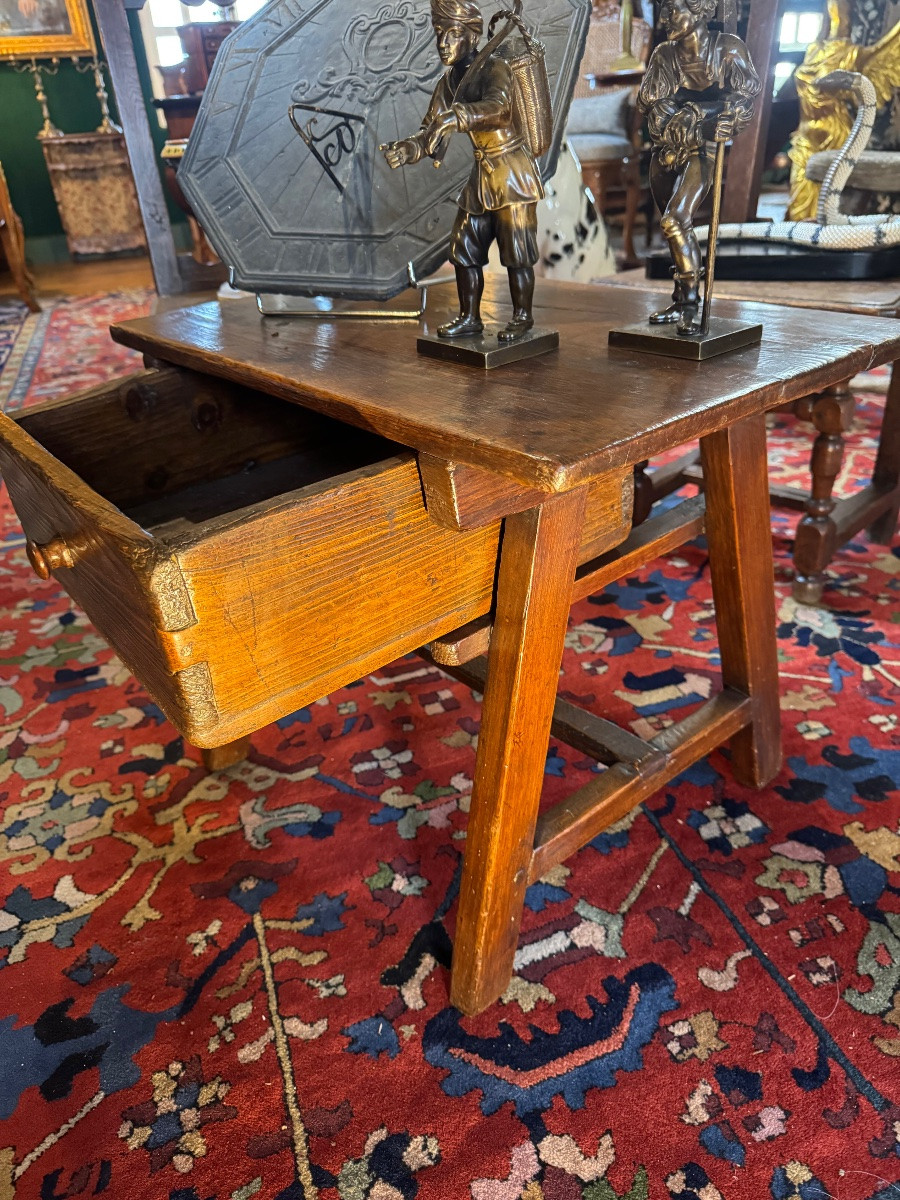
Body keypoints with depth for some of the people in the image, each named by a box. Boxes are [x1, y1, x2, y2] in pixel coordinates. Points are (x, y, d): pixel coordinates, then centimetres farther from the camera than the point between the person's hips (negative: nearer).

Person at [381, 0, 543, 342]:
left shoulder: (493, 68, -13)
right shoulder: (448, 81, 8)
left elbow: (498, 105, -34)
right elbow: (432, 131, 4)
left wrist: (456, 116, -49)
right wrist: (407, 149, -17)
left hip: (512, 174, -7)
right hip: (482, 174, 8)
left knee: (516, 252, -5)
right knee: (463, 249, 6)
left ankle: (522, 318, 7)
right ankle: (469, 318, 16)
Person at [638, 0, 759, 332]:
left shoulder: (727, 48, -4)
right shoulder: (664, 54, 5)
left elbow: (747, 92, -11)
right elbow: (646, 100, -4)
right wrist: (699, 110, -12)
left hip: (699, 151, -5)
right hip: (665, 152, 6)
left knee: (676, 220, -24)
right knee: (675, 227, 10)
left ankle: (690, 305, -20)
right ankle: (680, 302, 20)